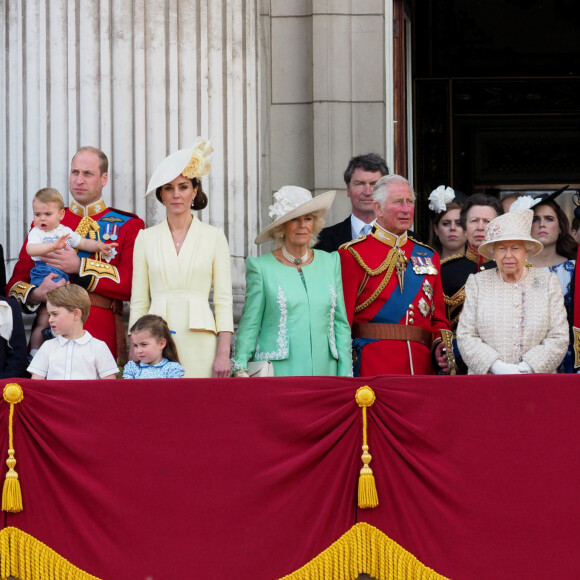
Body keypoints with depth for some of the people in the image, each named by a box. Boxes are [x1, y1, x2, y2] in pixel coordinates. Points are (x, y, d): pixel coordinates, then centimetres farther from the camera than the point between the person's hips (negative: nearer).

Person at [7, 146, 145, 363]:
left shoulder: (127, 225, 10)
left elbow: (132, 284, -3)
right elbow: (16, 283, 14)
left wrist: (80, 267, -10)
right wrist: (37, 294, -9)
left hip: (102, 334, -2)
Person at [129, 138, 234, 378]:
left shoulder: (214, 237, 6)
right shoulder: (146, 238, 10)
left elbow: (223, 300, 4)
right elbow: (139, 302, 10)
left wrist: (223, 354, -5)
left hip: (199, 340, -1)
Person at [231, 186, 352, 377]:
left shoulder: (330, 262, 12)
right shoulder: (262, 267, 2)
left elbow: (340, 323, 13)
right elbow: (250, 325, 3)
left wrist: (345, 375, 7)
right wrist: (240, 369, -8)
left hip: (324, 369, 3)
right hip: (278, 372, -3)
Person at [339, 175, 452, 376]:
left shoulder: (428, 256, 17)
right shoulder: (353, 255, 1)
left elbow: (439, 318, 20)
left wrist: (441, 346, 0)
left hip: (422, 366, 4)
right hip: (371, 369, -4)